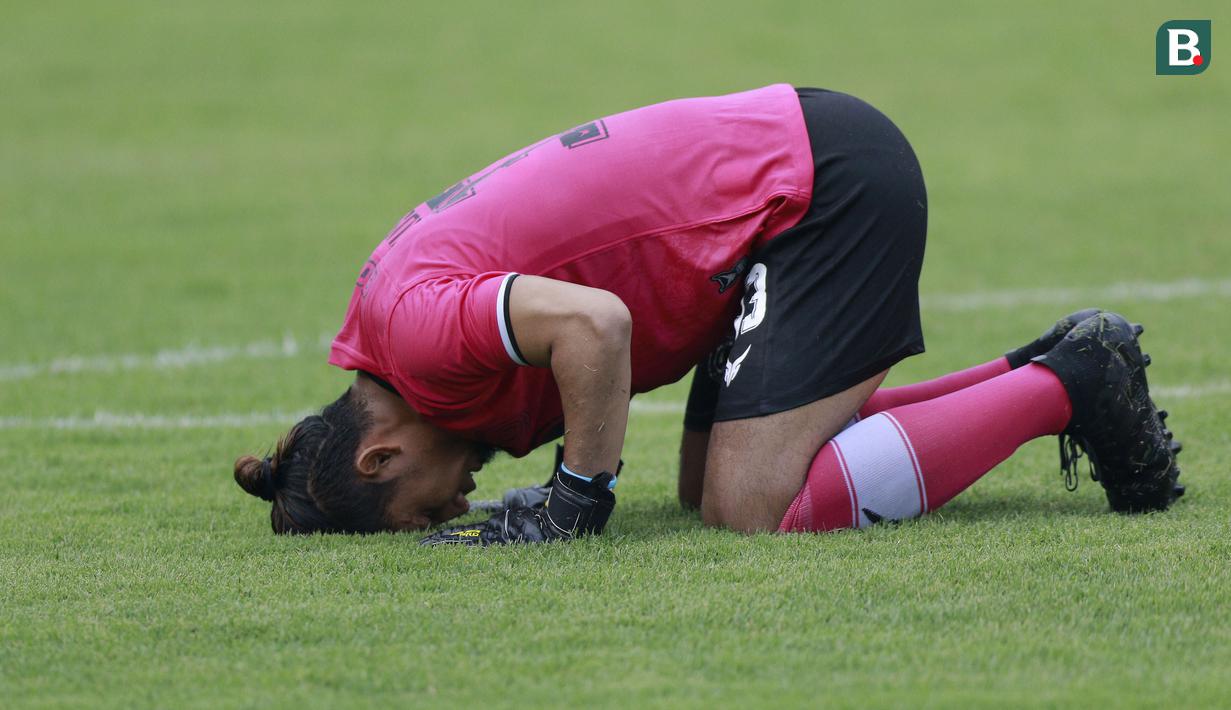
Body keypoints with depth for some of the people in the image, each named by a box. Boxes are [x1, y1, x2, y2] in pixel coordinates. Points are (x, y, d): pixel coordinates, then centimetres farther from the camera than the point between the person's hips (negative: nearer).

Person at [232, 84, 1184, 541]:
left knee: (752, 506, -15)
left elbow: (594, 323, -35)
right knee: (711, 482, 12)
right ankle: (1047, 368, 14)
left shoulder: (417, 326, -19)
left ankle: (1067, 387, -6)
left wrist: (575, 505, -23)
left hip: (824, 188, -10)